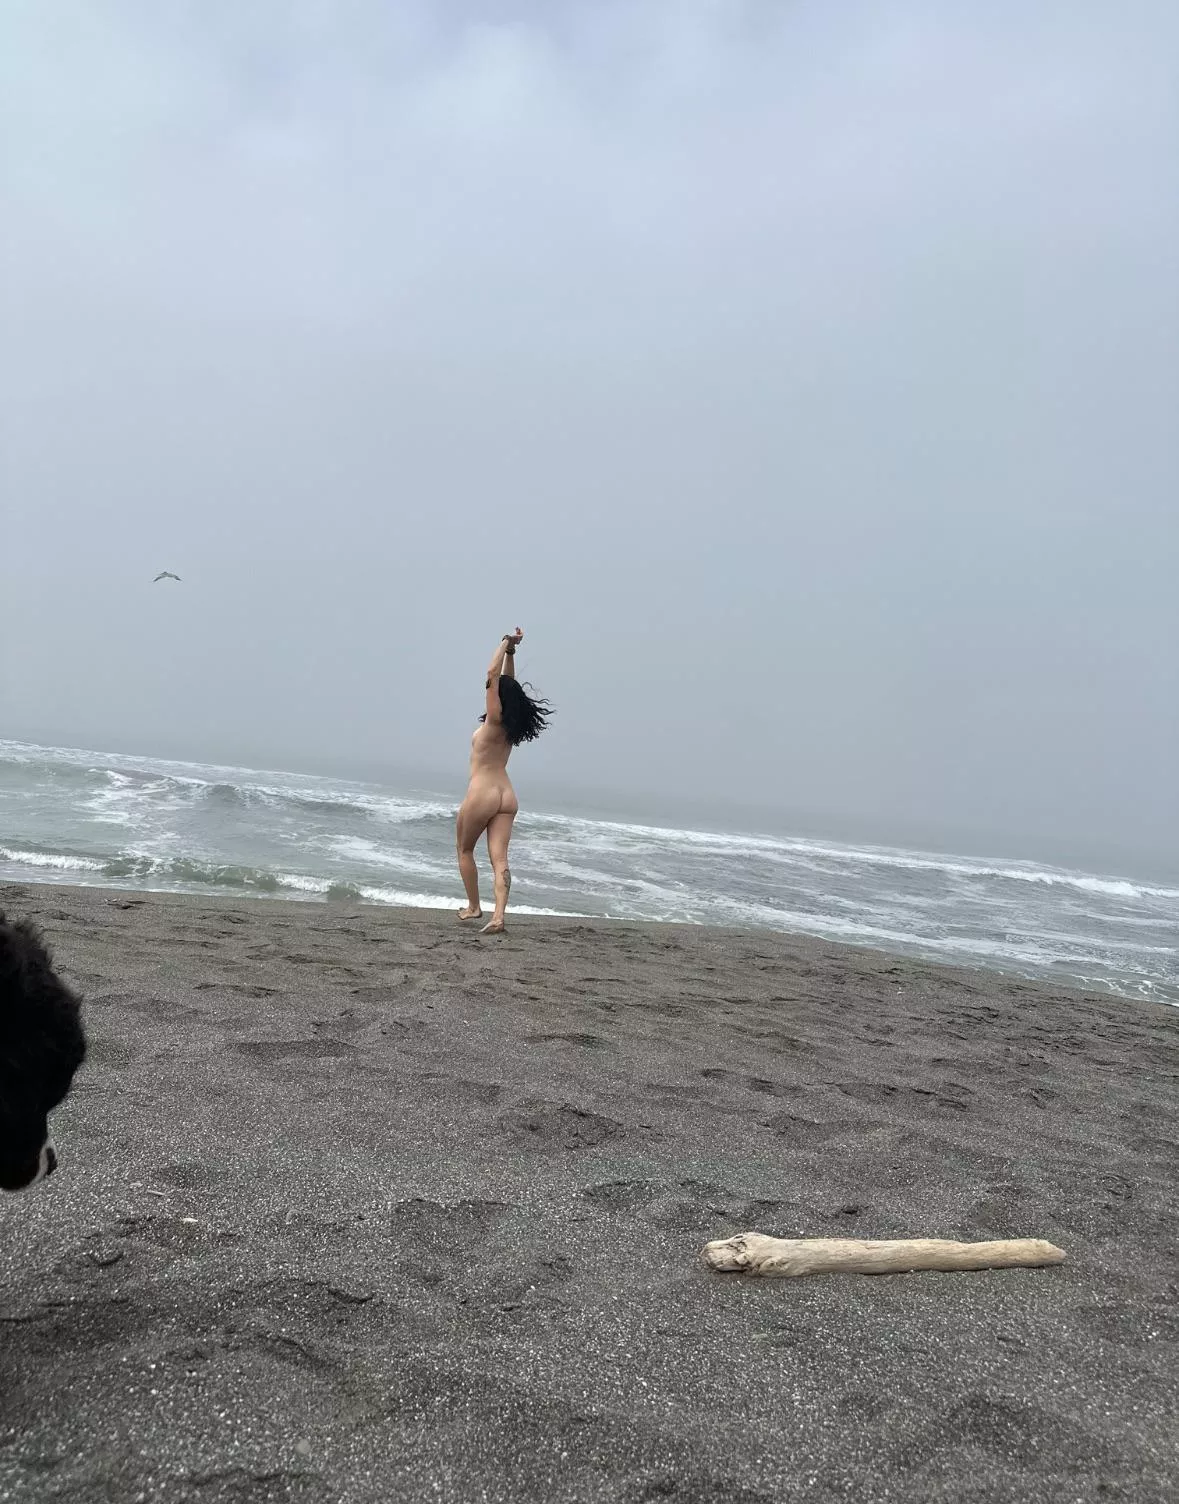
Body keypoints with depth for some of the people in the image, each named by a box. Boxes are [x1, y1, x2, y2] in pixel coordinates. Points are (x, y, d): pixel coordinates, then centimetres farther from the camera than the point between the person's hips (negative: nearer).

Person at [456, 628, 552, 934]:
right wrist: (511, 651, 17)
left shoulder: (494, 720, -9)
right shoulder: (512, 725, 8)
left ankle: (474, 906, 17)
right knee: (499, 858, -5)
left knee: (465, 850, 15)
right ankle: (498, 916, -17)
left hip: (482, 794, -6)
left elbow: (493, 675, -11)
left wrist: (506, 644, -4)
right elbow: (508, 682, 19)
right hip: (507, 797, 6)